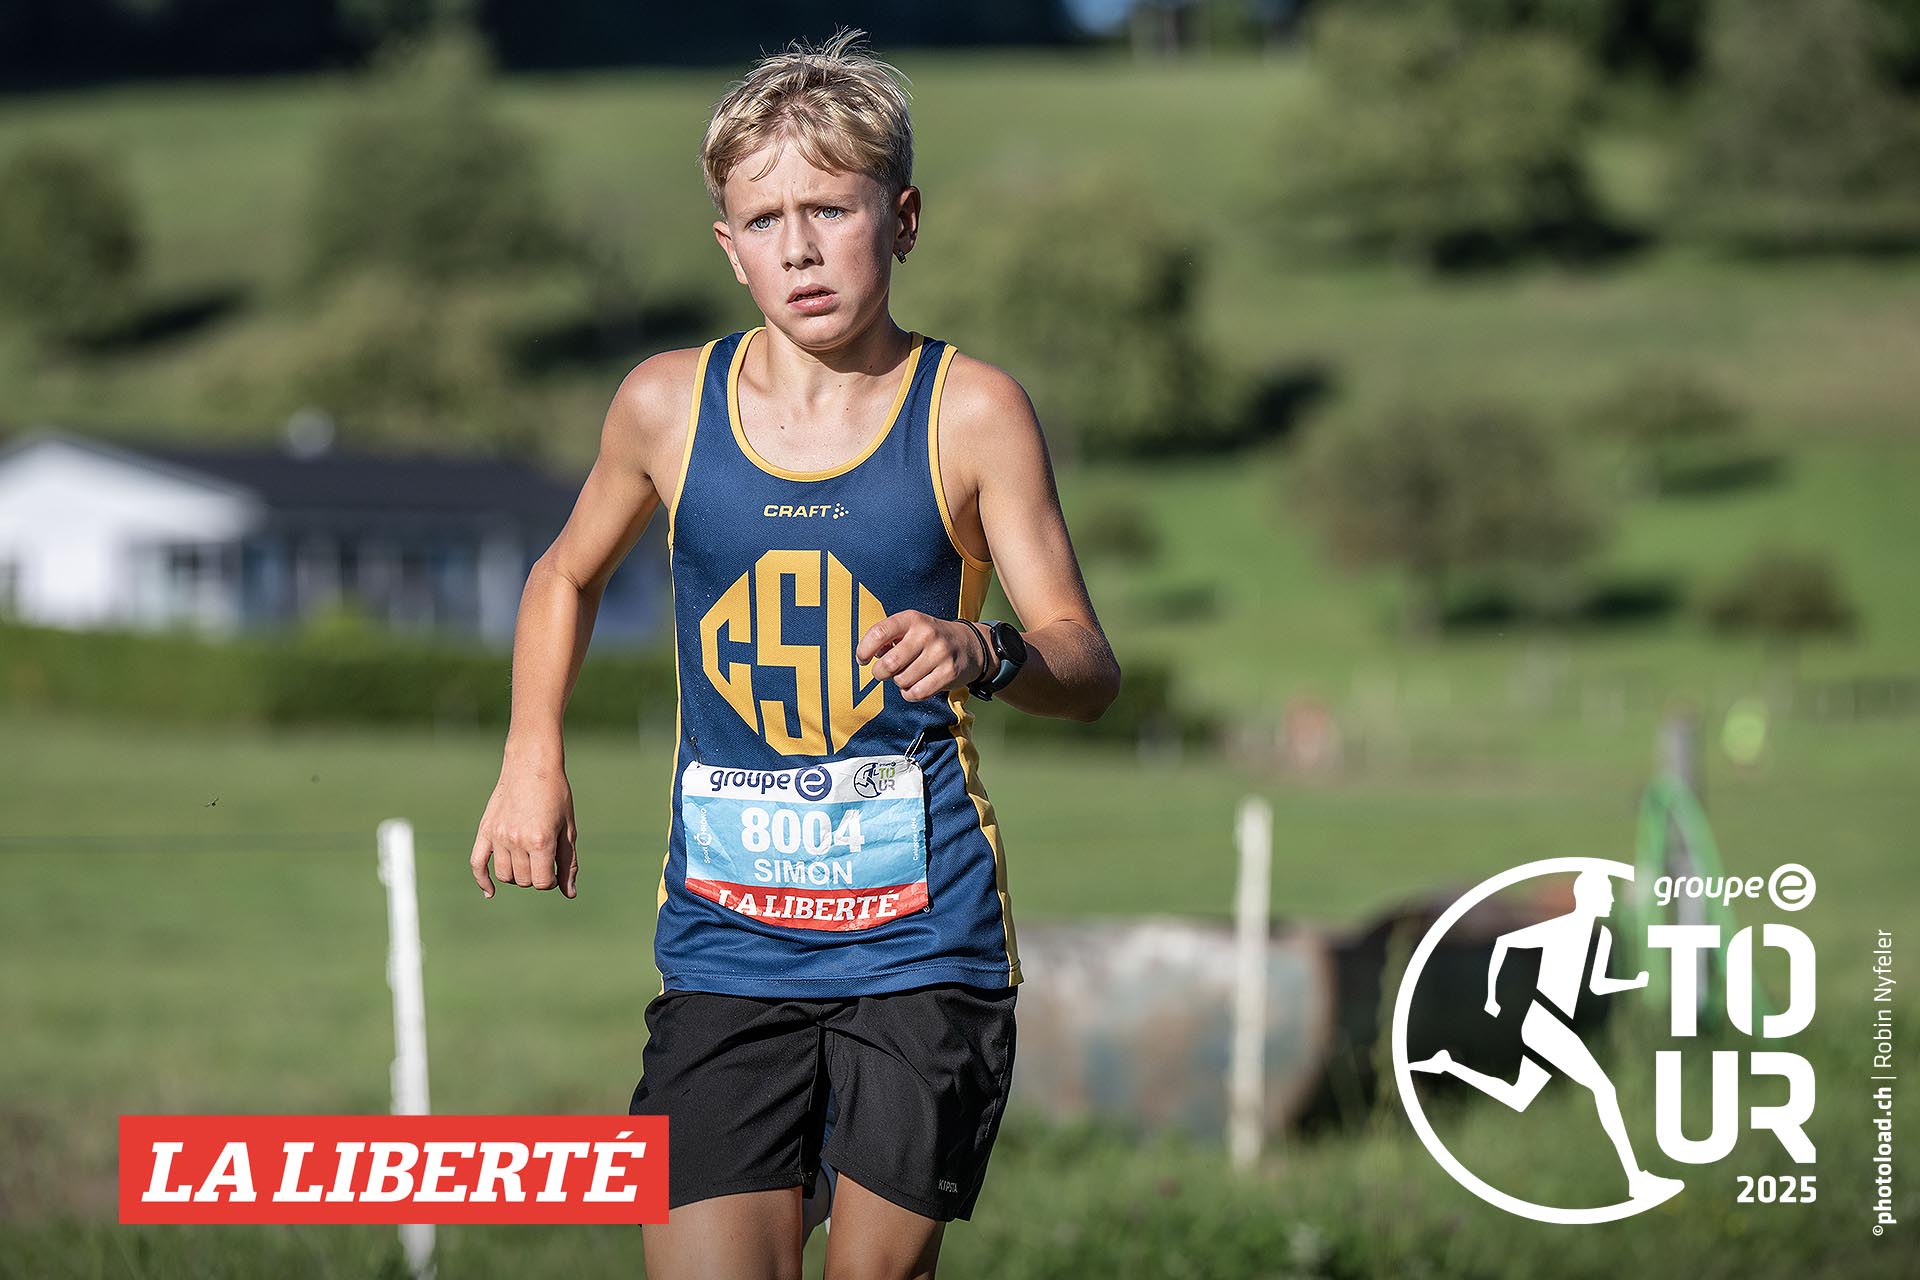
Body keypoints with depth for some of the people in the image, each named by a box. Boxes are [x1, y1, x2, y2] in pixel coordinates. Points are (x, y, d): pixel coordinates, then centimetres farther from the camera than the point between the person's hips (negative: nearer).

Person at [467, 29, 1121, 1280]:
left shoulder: (973, 411, -3)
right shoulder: (668, 403, 4)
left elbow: (1088, 665, -5)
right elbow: (569, 574, 24)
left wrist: (983, 653, -26)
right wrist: (533, 758, 12)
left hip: (921, 945, -1)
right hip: (727, 949, 1)